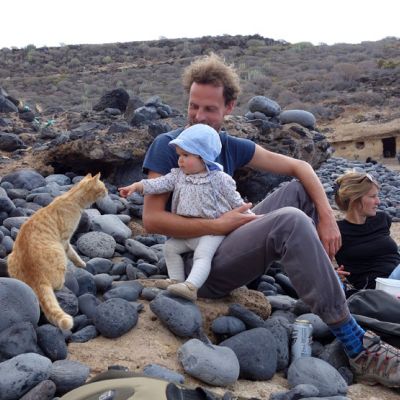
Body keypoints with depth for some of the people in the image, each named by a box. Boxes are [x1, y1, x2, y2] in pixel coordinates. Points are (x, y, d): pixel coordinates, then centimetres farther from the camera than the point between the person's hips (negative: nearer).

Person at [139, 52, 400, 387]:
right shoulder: (167, 146, -7)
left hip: (235, 250, 7)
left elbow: (299, 167, 7)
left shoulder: (233, 147, 9)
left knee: (301, 189, 0)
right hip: (199, 265, -7)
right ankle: (359, 348, -26)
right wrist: (219, 225, -21)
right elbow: (152, 220, -16)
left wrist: (327, 217, -8)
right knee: (290, 221, -30)